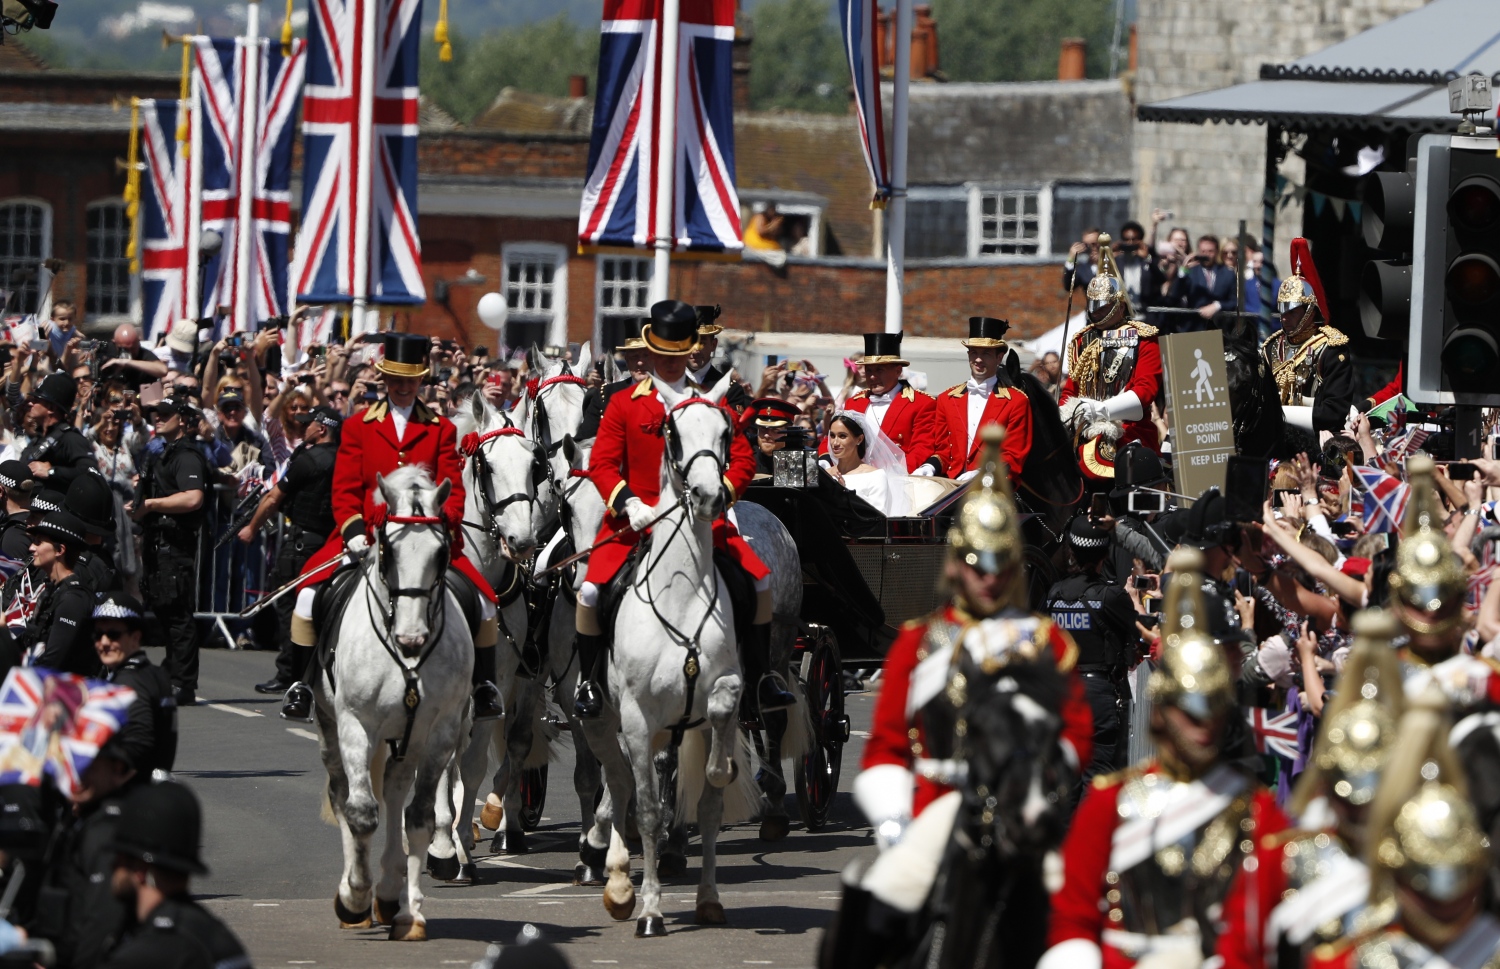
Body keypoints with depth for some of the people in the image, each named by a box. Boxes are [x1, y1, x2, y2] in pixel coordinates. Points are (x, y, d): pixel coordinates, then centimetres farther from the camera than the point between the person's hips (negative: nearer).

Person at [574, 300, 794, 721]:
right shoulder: (624, 404, 4)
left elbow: (742, 461, 4)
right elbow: (602, 462, -2)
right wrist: (627, 502, -19)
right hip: (637, 518, -1)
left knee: (760, 579, -13)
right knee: (591, 590, -19)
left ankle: (758, 681, -1)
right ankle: (587, 681, 2)